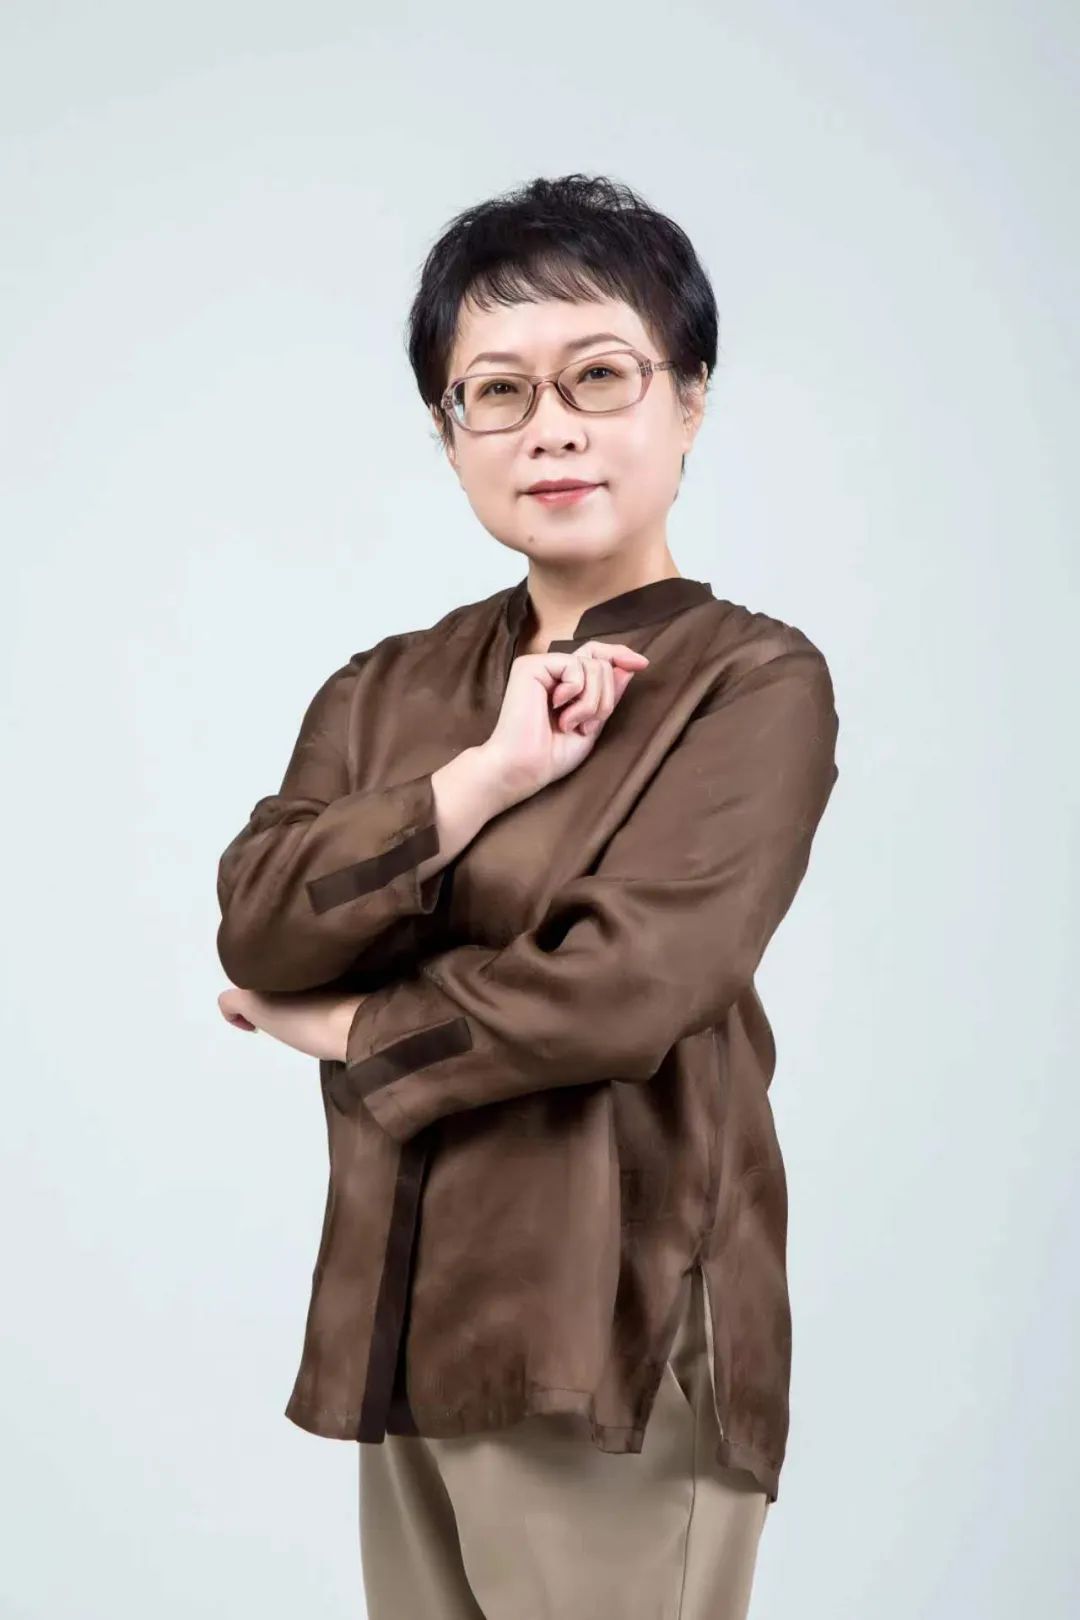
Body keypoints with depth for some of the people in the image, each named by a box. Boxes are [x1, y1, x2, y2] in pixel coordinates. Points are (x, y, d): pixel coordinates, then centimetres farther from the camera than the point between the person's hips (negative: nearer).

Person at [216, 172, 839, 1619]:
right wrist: (488, 772, -15)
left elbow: (619, 987, -19)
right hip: (403, 1323, 6)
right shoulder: (388, 686, 10)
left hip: (615, 1336, -5)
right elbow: (254, 929, -4)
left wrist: (337, 1024, -5)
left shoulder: (756, 682, -7)